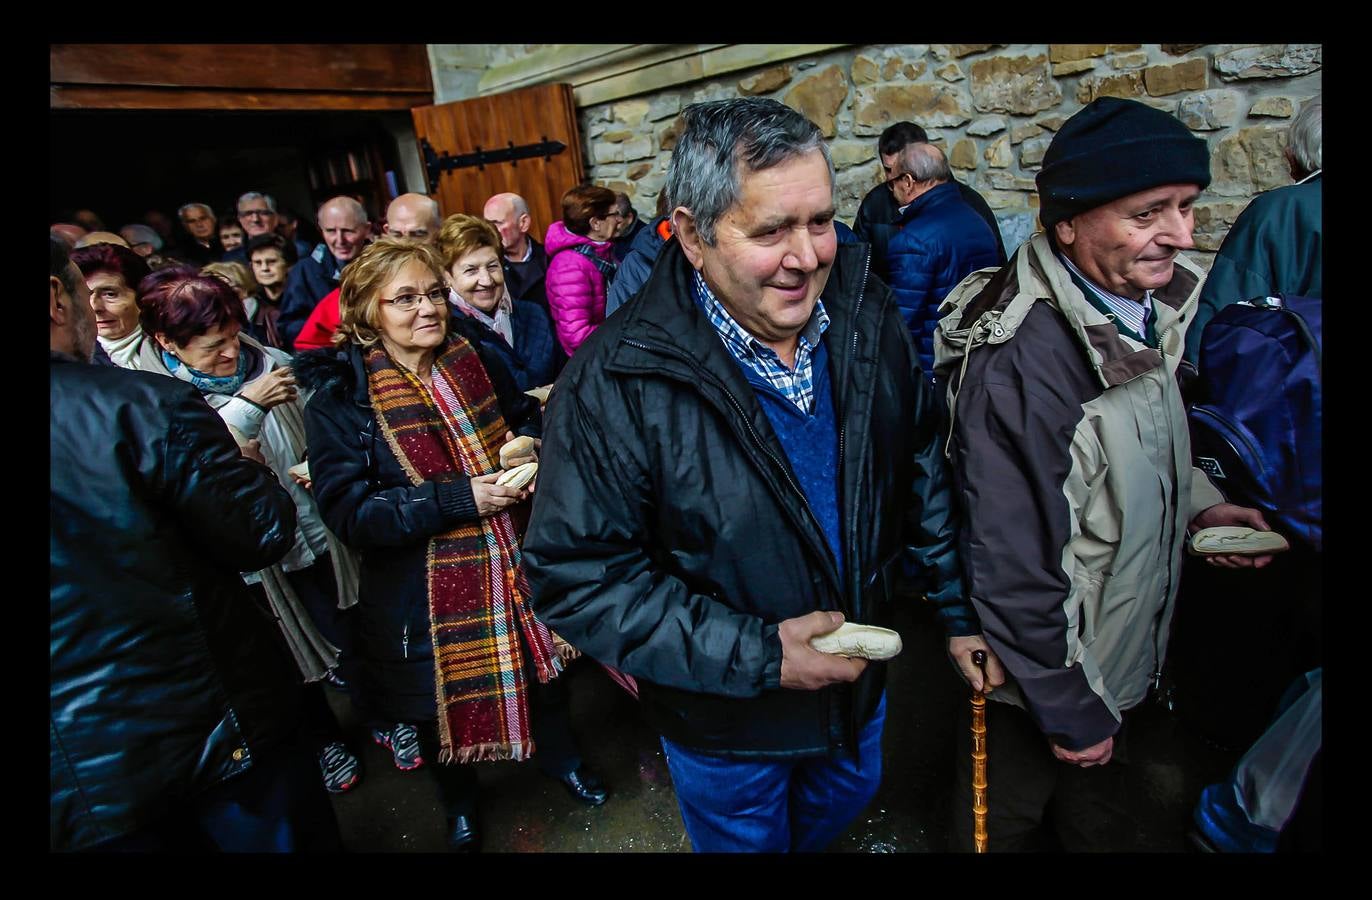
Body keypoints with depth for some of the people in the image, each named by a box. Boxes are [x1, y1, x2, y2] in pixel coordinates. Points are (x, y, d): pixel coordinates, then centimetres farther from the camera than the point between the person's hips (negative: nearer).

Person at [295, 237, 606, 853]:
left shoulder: (475, 356, -3)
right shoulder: (339, 396, -14)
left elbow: (524, 415, 13)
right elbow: (347, 511, -20)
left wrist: (527, 445, -11)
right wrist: (456, 498, -27)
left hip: (515, 559, 4)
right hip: (425, 591, -3)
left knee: (541, 665, 21)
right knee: (447, 693, 17)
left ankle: (560, 759, 53)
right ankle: (459, 805, 49)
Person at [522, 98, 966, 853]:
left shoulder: (866, 316, -13)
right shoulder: (614, 384, -30)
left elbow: (923, 463, 0)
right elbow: (577, 579, -26)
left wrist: (960, 604, 1)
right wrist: (758, 655, -28)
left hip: (859, 672, 5)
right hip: (724, 720, -4)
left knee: (846, 798, 33)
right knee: (749, 837, 25)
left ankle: (807, 838, 67)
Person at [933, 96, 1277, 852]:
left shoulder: (1142, 306, -4)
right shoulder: (1023, 362, -33)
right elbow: (1014, 568, -29)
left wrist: (1196, 501, -5)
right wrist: (1069, 712, -18)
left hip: (1122, 661, 8)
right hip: (1048, 676, -7)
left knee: (1101, 819, 30)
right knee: (1003, 822, 20)